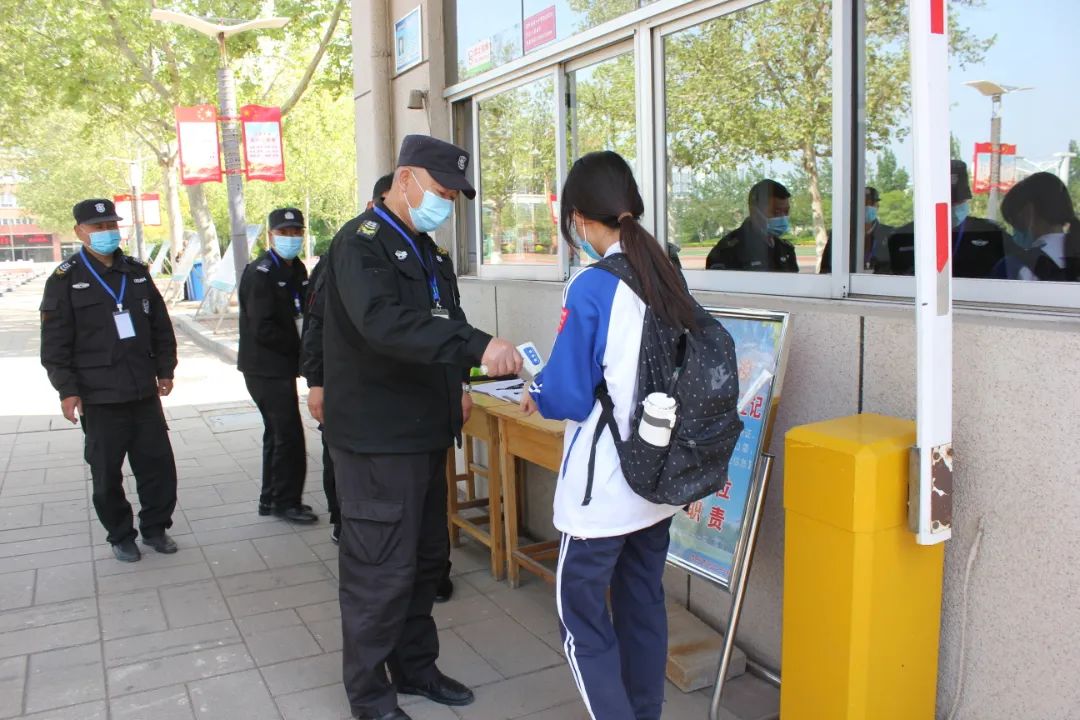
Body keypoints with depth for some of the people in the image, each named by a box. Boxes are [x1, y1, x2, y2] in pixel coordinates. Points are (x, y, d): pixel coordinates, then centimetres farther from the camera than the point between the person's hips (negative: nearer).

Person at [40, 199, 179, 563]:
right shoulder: (65, 280, -3)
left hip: (144, 392, 4)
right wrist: (67, 389, -9)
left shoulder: (137, 272, 10)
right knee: (107, 473, 6)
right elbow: (55, 344, -5)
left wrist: (165, 369, 10)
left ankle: (155, 528, 24)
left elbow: (161, 326, 14)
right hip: (99, 396, -4)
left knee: (159, 465, 6)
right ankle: (120, 536, 23)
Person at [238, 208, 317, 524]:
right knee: (289, 435, -6)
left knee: (277, 433, 17)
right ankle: (286, 502, 8)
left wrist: (301, 349, -4)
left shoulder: (296, 270, 11)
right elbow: (262, 328, -20)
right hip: (266, 367, -9)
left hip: (281, 366, 9)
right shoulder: (260, 273, -15)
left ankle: (271, 499, 29)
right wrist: (300, 349, -12)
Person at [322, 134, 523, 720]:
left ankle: (415, 667, 36)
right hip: (377, 438, -9)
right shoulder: (361, 244, -14)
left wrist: (457, 384, 10)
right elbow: (384, 322, -32)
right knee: (380, 570, -1)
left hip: (425, 434, 9)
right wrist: (477, 346, -39)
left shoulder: (429, 252, 15)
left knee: (426, 559, 19)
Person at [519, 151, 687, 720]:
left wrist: (536, 397, 5)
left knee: (581, 614, 6)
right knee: (643, 604, 19)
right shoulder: (667, 278, 3)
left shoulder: (591, 288, -18)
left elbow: (568, 396, -17)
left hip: (604, 488, -7)